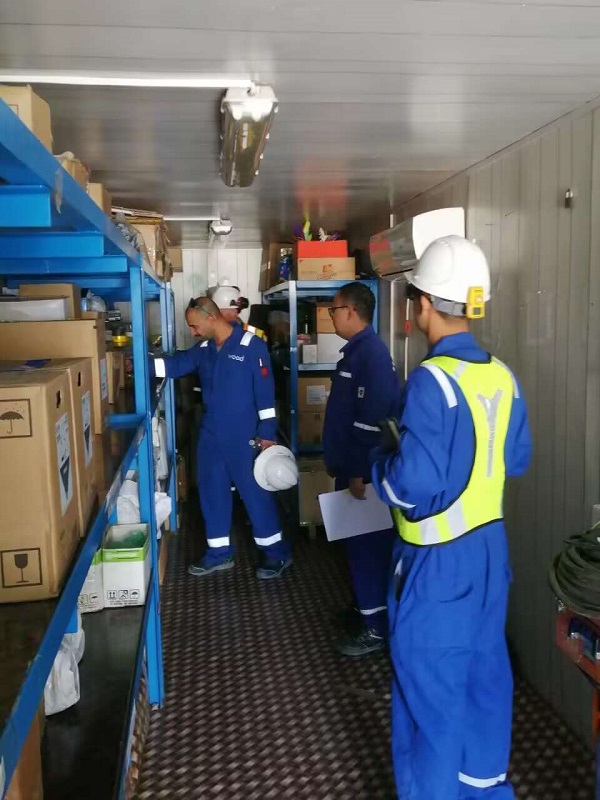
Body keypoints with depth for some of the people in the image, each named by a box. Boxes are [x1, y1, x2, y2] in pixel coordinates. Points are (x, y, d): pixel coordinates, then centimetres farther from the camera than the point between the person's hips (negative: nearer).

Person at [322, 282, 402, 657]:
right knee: (357, 542, 18)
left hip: (363, 472, -10)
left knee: (368, 545, 0)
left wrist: (359, 472, -22)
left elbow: (372, 420, -24)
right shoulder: (355, 350, 12)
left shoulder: (372, 353, -19)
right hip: (351, 468, 10)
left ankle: (377, 626, 13)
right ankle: (366, 608, 33)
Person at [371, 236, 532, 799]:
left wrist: (380, 465, -8)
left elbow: (414, 485, -27)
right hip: (490, 546, 8)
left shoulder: (431, 380, -23)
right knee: (485, 673, 23)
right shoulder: (503, 377, 0)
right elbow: (517, 460, 11)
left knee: (431, 691, 9)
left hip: (438, 561, -8)